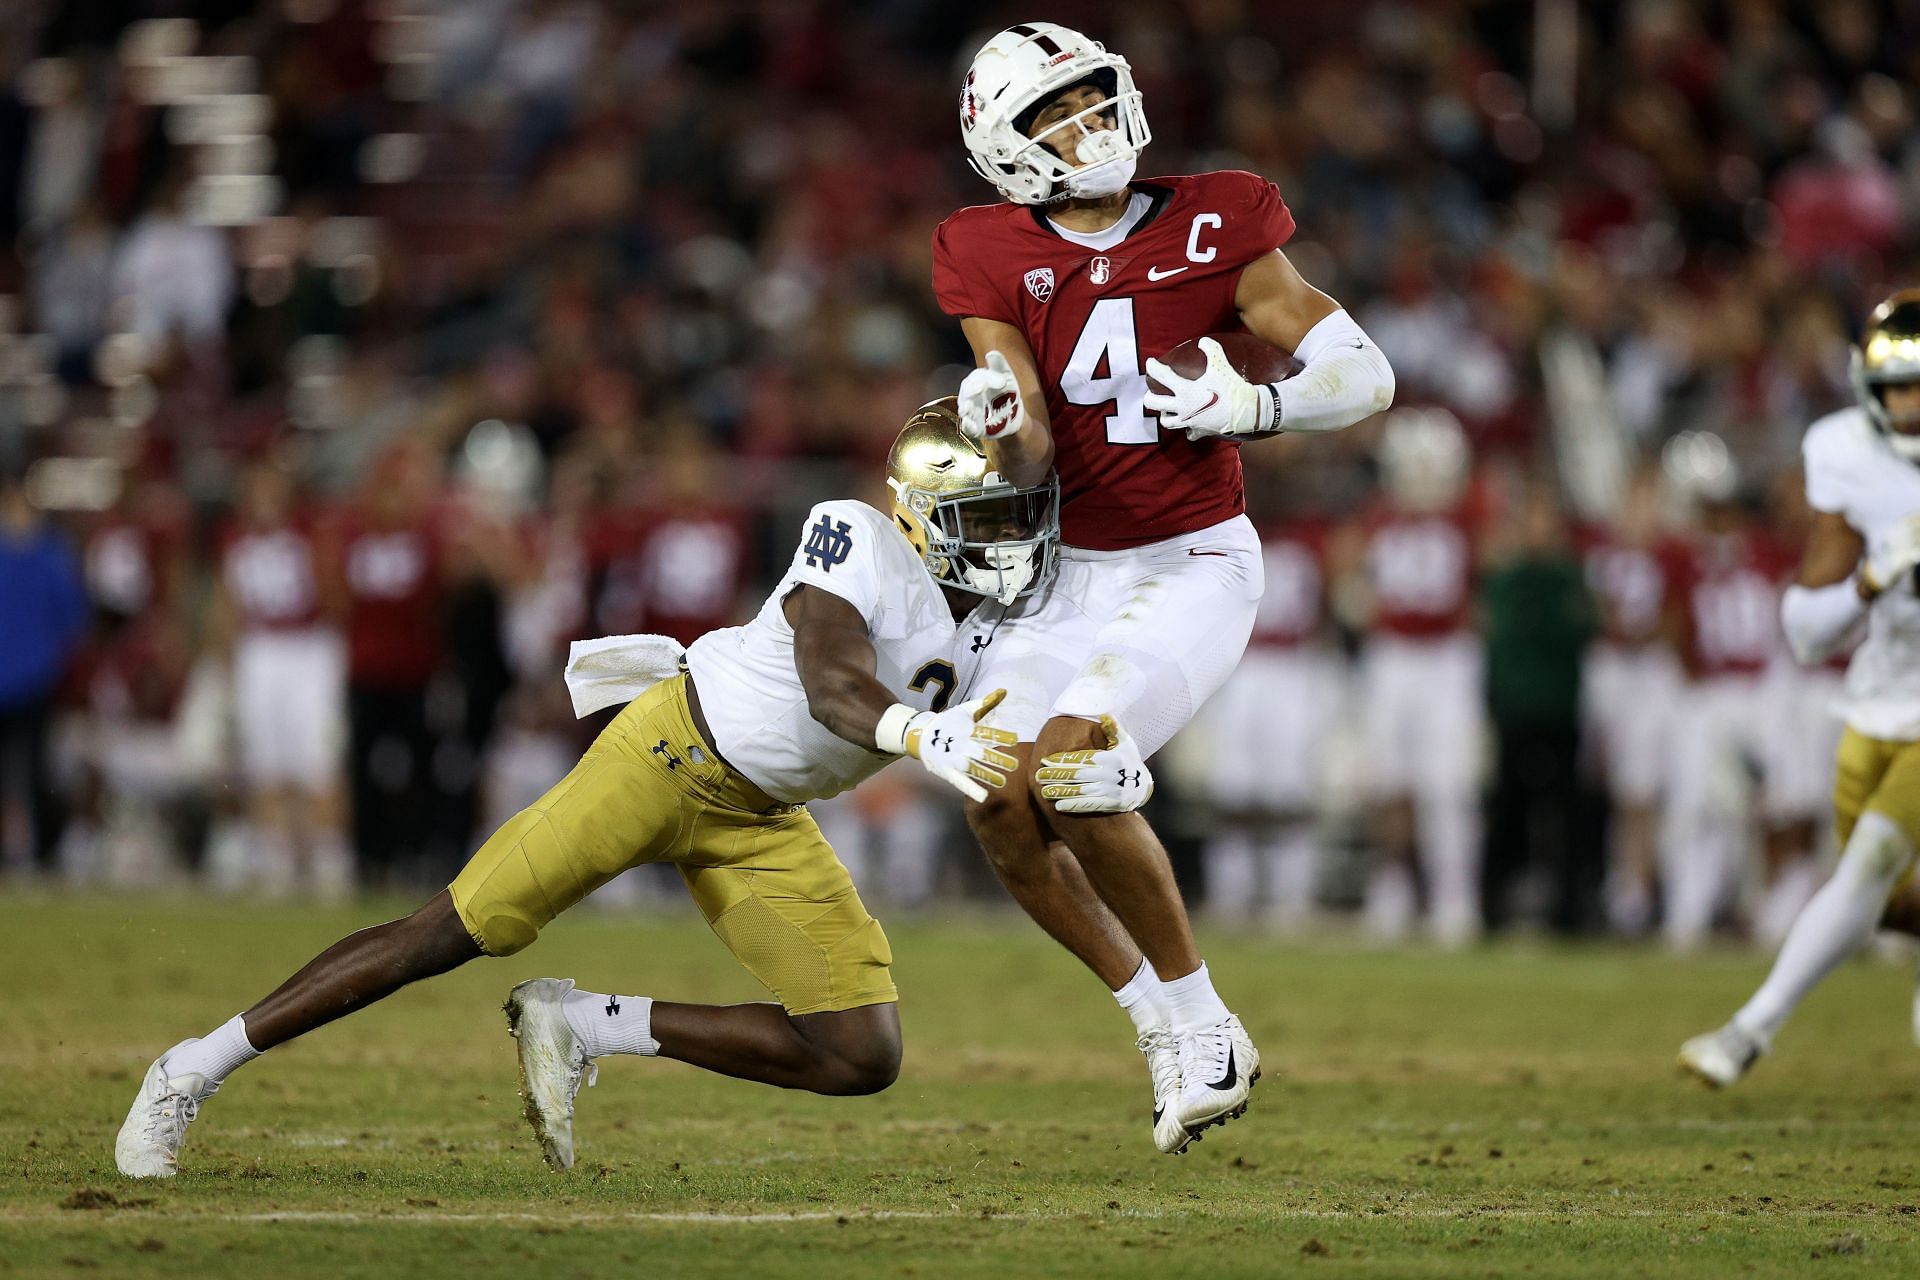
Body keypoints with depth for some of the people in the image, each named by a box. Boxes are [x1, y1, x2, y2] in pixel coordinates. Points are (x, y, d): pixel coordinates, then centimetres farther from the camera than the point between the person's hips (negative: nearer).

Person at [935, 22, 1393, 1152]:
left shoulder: (1211, 232, -6)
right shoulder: (998, 262, 0)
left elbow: (1369, 377, -4)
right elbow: (1029, 462, -7)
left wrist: (1251, 409, -20)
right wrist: (997, 423, -30)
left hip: (1195, 566, -4)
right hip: (1065, 576, 4)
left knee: (1071, 765, -24)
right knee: (1000, 807, -12)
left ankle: (1199, 1018, -7)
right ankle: (1165, 1025, 7)